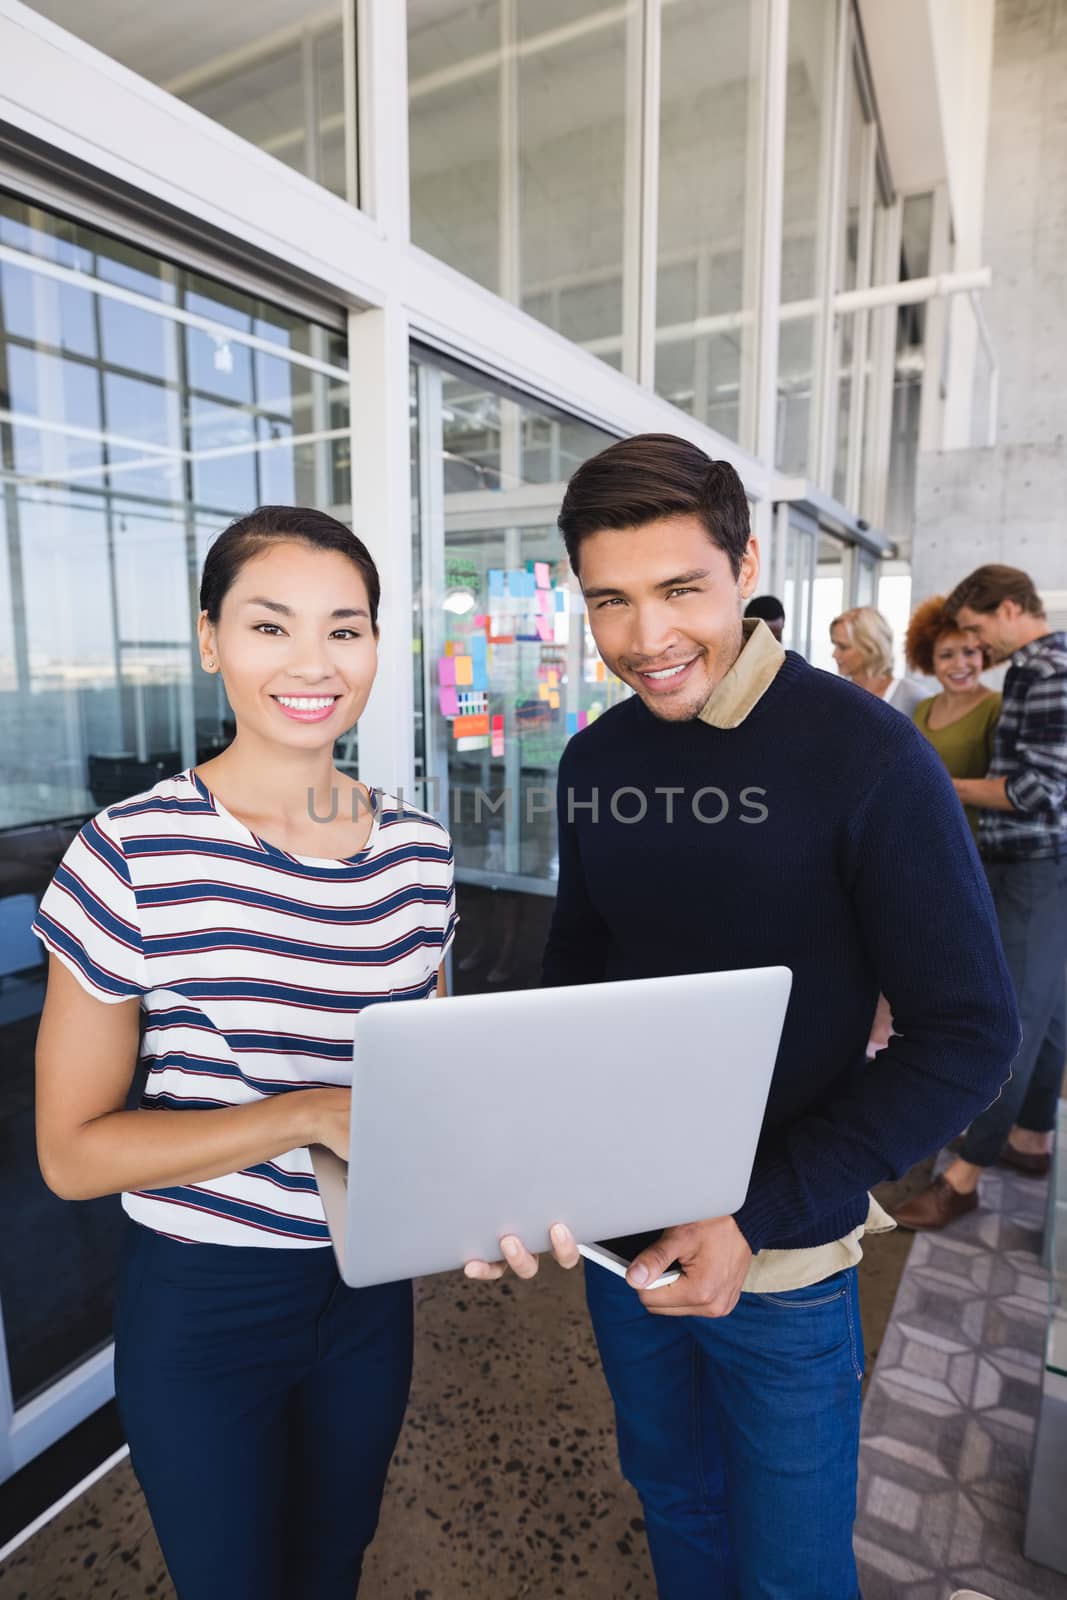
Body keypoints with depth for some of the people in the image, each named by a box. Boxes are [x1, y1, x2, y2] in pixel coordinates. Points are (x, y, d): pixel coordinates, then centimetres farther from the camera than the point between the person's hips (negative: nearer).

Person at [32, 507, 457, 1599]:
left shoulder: (417, 852, -5)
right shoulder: (131, 854, -20)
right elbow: (71, 1151, -16)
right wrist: (309, 1115, -27)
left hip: (369, 1286, 5)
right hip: (201, 1304, -4)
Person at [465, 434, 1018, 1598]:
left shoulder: (865, 754, -19)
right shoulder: (594, 760, -4)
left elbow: (968, 1033, -18)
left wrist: (758, 1215, -22)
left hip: (783, 1260, -4)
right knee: (672, 1502, 27)